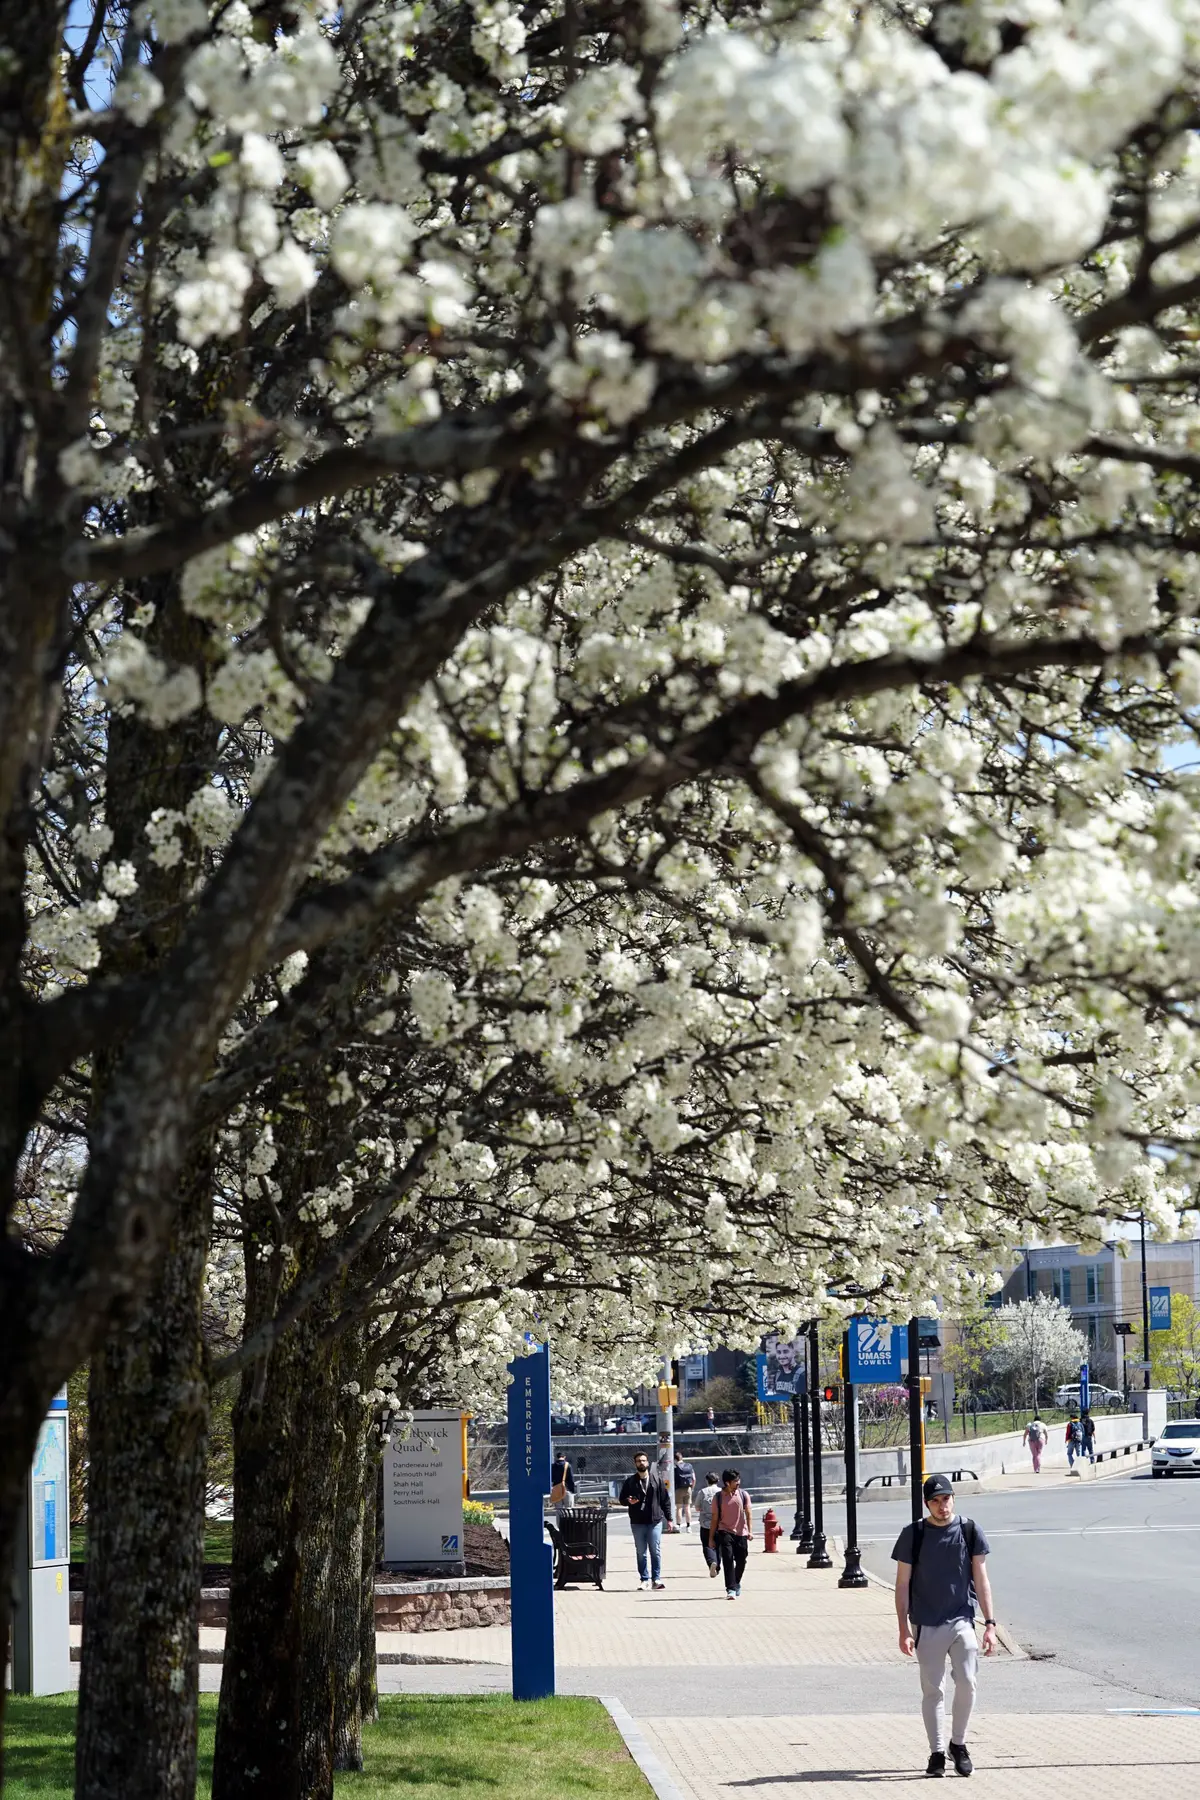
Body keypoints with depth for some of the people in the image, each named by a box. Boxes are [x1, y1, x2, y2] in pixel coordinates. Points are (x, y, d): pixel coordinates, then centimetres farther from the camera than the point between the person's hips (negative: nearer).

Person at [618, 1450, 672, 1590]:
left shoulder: (657, 1479, 4)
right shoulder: (630, 1481, 6)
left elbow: (665, 1500, 6)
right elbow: (622, 1499, 12)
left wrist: (668, 1518, 2)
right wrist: (628, 1501, -12)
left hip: (655, 1521, -1)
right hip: (637, 1522, 1)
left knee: (656, 1551, -1)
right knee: (641, 1552, 4)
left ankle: (656, 1578, 5)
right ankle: (644, 1579, 9)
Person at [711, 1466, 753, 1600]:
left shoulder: (743, 1495, 3)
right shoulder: (719, 1497, -2)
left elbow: (748, 1514, 3)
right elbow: (714, 1518, 3)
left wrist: (750, 1531, -9)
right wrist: (711, 1537, 3)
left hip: (741, 1533, 2)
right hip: (725, 1532, -2)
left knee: (741, 1561, 9)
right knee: (728, 1559, -16)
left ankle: (736, 1584, 34)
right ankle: (731, 1589, -15)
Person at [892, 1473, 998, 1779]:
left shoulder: (969, 1531, 1)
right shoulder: (913, 1535, -2)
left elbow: (981, 1580, 5)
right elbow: (902, 1585, 1)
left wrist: (990, 1623, -1)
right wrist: (904, 1630, -5)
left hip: (962, 1621, 0)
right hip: (926, 1626, 0)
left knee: (967, 1683, -10)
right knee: (932, 1690, 3)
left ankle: (958, 1744, 9)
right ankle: (937, 1752, 13)